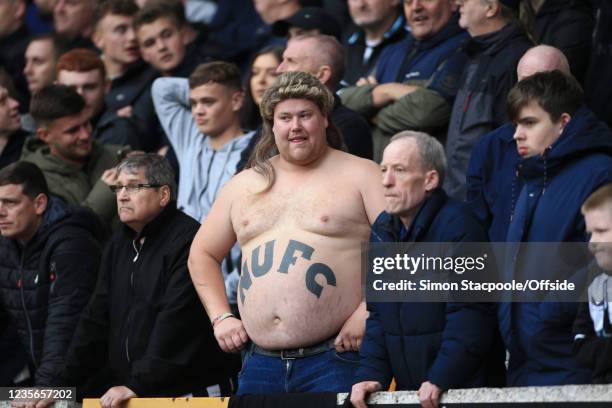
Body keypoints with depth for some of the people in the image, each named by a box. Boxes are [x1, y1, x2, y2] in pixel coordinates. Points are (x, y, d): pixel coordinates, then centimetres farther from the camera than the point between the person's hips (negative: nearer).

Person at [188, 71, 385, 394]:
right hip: (260, 364, 5)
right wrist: (220, 317, 13)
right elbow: (203, 255, 26)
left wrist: (369, 311, -15)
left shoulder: (359, 176, 1)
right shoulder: (244, 185, 17)